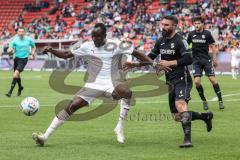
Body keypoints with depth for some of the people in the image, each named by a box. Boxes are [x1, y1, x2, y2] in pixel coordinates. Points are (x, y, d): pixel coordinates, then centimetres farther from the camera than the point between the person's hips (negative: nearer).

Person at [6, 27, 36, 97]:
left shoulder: (29, 40, -2)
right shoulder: (15, 40, -5)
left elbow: (33, 47, 16)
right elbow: (10, 48, -12)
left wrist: (32, 55, 3)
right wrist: (9, 50, -36)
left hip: (24, 59, -3)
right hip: (17, 58, 3)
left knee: (16, 74, -20)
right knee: (17, 75, 16)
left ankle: (10, 91, -19)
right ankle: (20, 87, 46)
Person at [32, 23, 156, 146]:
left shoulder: (116, 45, -6)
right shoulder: (87, 46, -2)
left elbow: (136, 53, -2)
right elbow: (65, 55, 1)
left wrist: (153, 63, -12)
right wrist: (50, 51, -16)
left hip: (112, 83, -1)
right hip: (93, 85, 1)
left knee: (127, 92, -34)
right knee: (72, 106, -13)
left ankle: (119, 128, -20)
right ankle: (45, 136, -7)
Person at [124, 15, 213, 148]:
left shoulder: (180, 41, -12)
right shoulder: (161, 41, 12)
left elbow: (189, 59, -23)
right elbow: (150, 57, 21)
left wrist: (169, 63, -24)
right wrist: (135, 64, 10)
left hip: (182, 79, -8)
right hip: (171, 82, 8)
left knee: (180, 105, -33)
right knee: (177, 117, 10)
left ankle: (187, 139, -37)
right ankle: (205, 116, 32)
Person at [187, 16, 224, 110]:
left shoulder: (207, 34, -4)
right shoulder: (191, 34, 2)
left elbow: (213, 46, 3)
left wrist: (214, 59, -2)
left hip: (206, 60, -2)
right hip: (196, 61, 2)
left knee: (213, 80, -8)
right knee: (197, 82, -10)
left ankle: (220, 100, 4)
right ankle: (204, 101, 8)